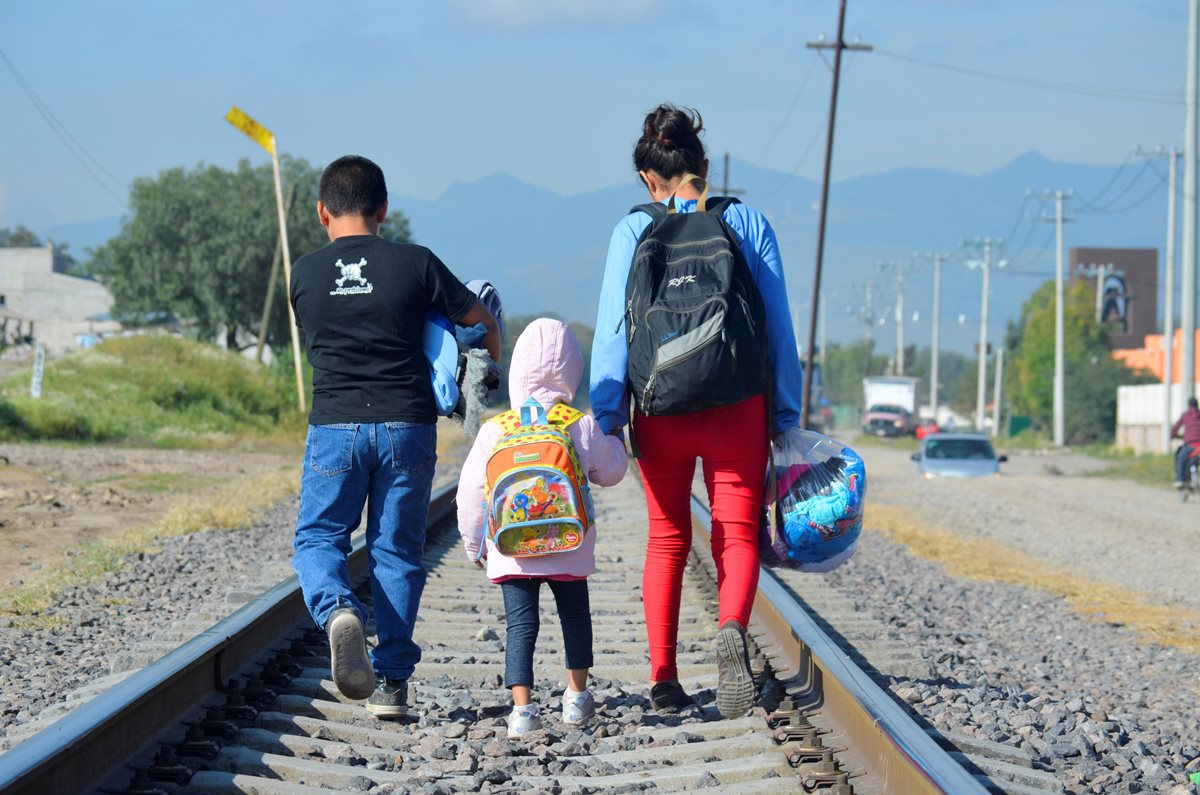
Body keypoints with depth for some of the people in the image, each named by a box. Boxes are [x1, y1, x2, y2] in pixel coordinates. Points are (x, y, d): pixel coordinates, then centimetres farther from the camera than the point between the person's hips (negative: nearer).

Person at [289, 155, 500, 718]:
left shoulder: (304, 275, 3)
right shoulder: (415, 264, -1)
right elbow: (482, 321, 10)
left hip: (335, 426, 0)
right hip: (407, 424, 0)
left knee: (317, 538, 9)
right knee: (396, 550, 9)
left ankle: (338, 610, -24)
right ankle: (391, 682, 6)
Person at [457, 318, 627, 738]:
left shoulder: (494, 431, -5)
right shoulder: (582, 427, -6)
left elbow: (471, 492, 0)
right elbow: (610, 471, 9)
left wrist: (474, 542, 14)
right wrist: (614, 442, 29)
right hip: (569, 547, 1)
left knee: (520, 623, 2)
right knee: (575, 614, 20)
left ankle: (522, 708, -9)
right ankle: (576, 696, 27)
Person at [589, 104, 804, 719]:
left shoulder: (634, 231, 1)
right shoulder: (747, 222, 3)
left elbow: (613, 327, -3)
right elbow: (778, 324, 4)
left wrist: (606, 416, 0)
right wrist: (787, 414, 10)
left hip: (660, 405, 1)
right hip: (737, 402, -1)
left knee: (667, 540, 13)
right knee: (737, 534, 3)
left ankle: (663, 680, 11)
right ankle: (731, 628, -27)